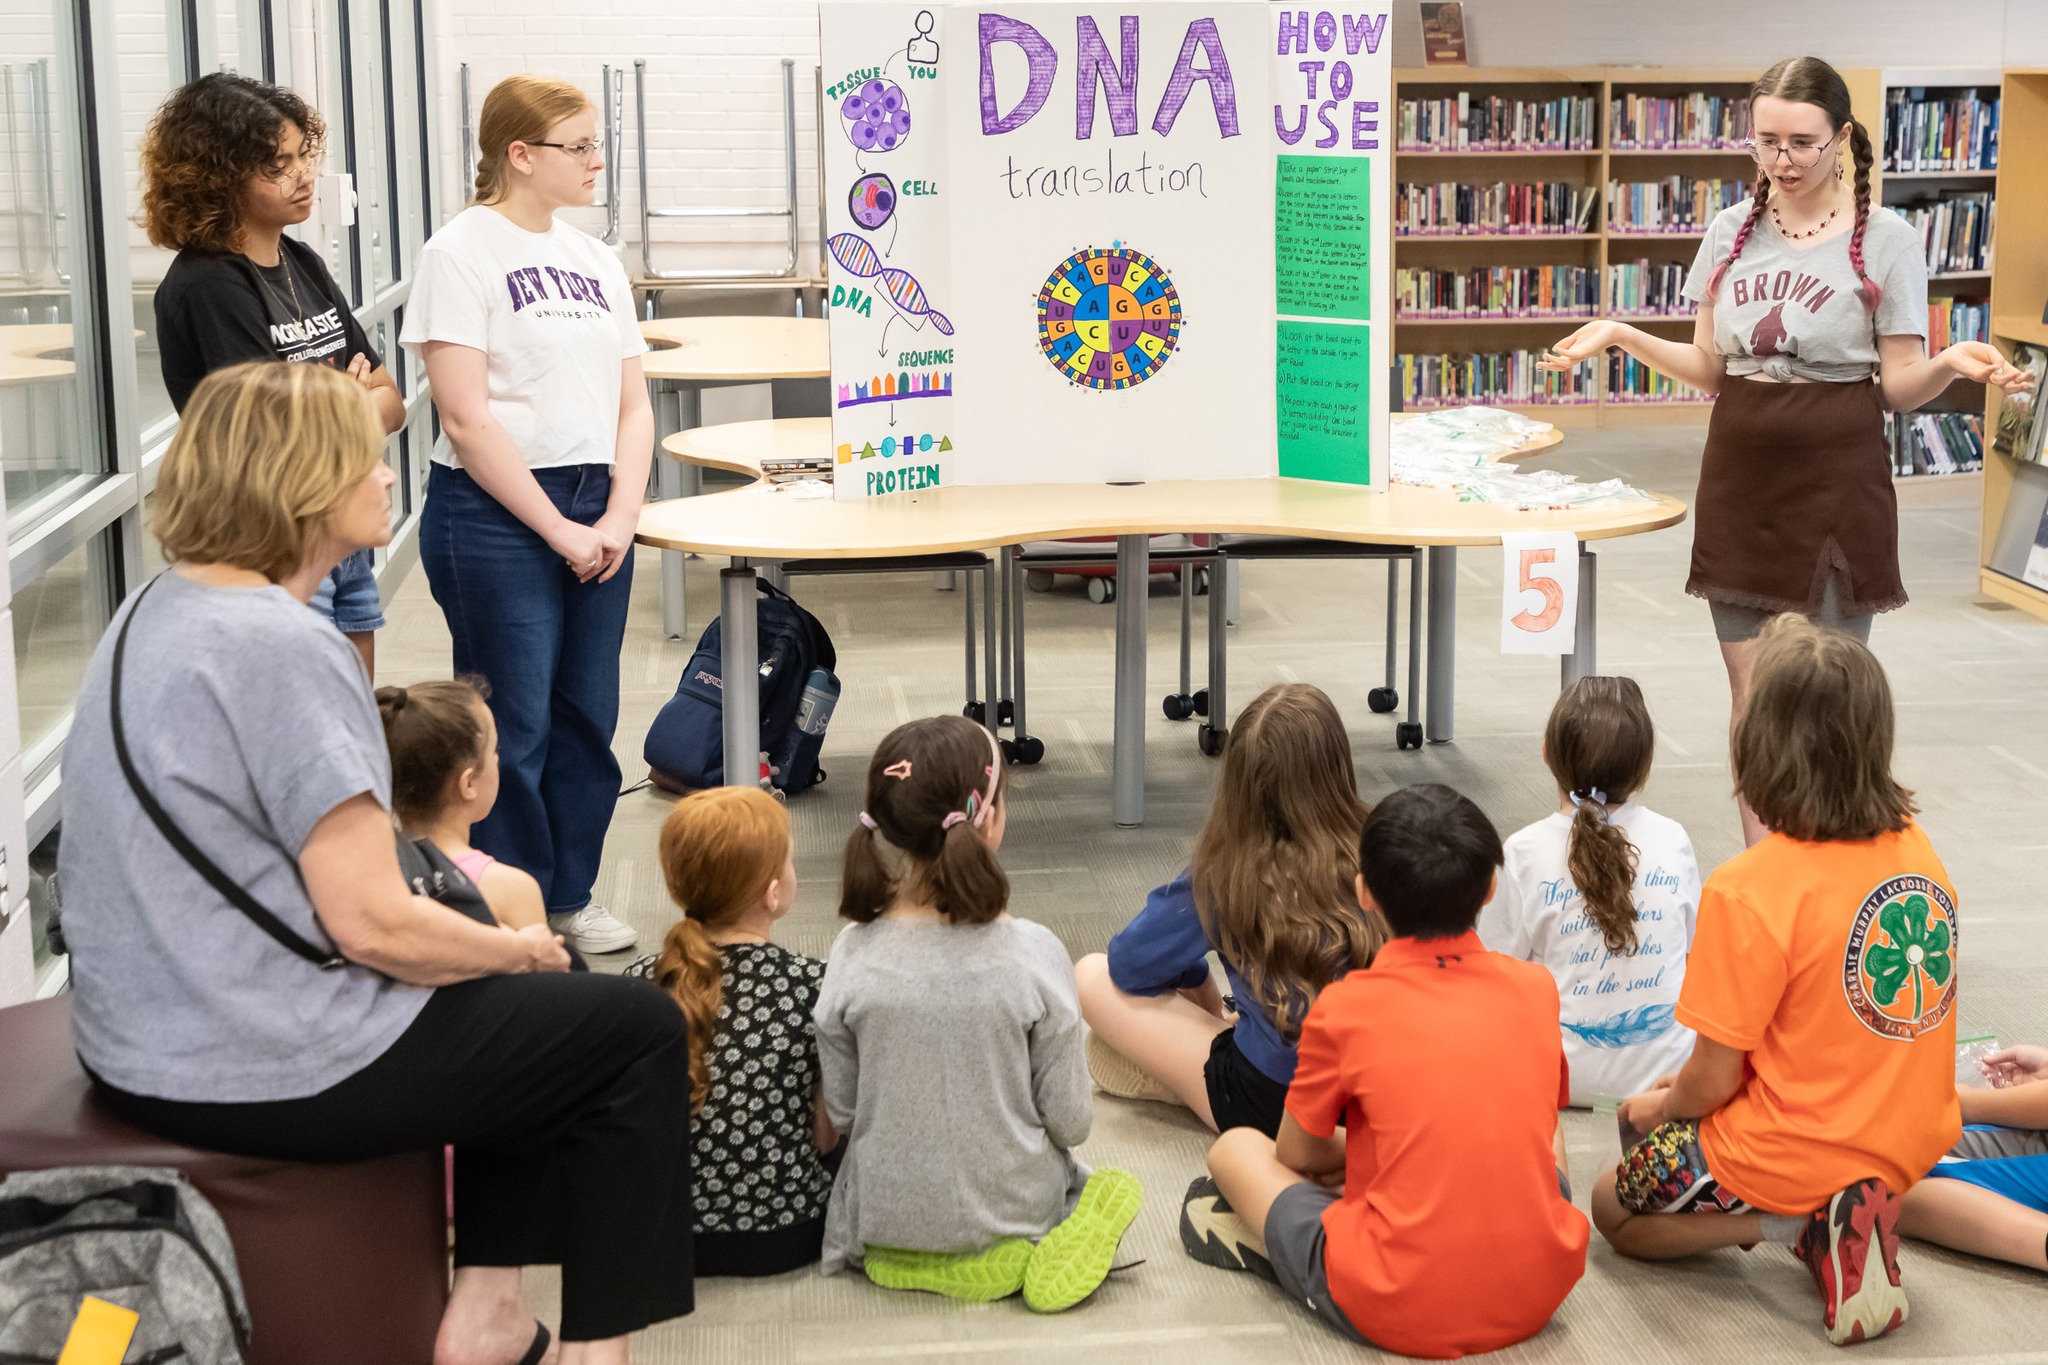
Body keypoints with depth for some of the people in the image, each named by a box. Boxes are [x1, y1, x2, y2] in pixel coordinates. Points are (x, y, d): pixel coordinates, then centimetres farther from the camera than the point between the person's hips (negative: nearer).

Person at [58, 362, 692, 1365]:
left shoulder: (155, 611, 8)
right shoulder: (281, 646, -22)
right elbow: (373, 923, -24)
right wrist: (521, 948, -4)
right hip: (264, 1072, -10)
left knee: (529, 991, 25)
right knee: (638, 1033, 5)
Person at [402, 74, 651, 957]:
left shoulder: (595, 259, 13)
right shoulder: (460, 252, -8)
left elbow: (632, 404, 12)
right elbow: (467, 420, -14)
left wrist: (620, 517, -4)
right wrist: (559, 530, -14)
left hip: (597, 508, 7)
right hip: (495, 514, -7)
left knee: (587, 715, 11)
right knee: (514, 725, -1)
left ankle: (570, 895, 25)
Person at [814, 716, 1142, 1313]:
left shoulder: (854, 955, -15)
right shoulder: (1032, 954, -20)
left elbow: (839, 1112, -5)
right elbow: (1069, 1121, -12)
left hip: (886, 1221, 1)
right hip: (1010, 1212, 0)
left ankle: (910, 1254, 5)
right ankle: (1019, 1251, 1)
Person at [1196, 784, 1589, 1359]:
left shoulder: (1345, 1007, -9)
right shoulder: (1536, 988, 2)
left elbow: (1297, 1154, 5)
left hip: (1400, 1312, -3)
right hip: (1538, 1294, 3)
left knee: (1236, 1147, 14)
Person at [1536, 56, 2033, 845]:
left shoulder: (1886, 240, -5)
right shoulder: (1730, 232, 7)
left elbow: (1899, 390, -4)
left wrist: (1952, 364, -24)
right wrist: (1621, 336, 1)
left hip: (1835, 488, -4)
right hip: (1741, 483, 4)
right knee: (1751, 694, 8)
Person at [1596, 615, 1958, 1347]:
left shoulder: (1749, 890, -26)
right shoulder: (1917, 850, -4)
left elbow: (1713, 1081, -19)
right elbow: (1855, 1030, 7)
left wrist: (1661, 1106, 6)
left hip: (1799, 1150, -6)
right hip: (1910, 1141, 6)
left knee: (1615, 1209, 20)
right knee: (1675, 1122, 29)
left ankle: (1803, 1224, -3)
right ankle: (1836, 1213, 4)